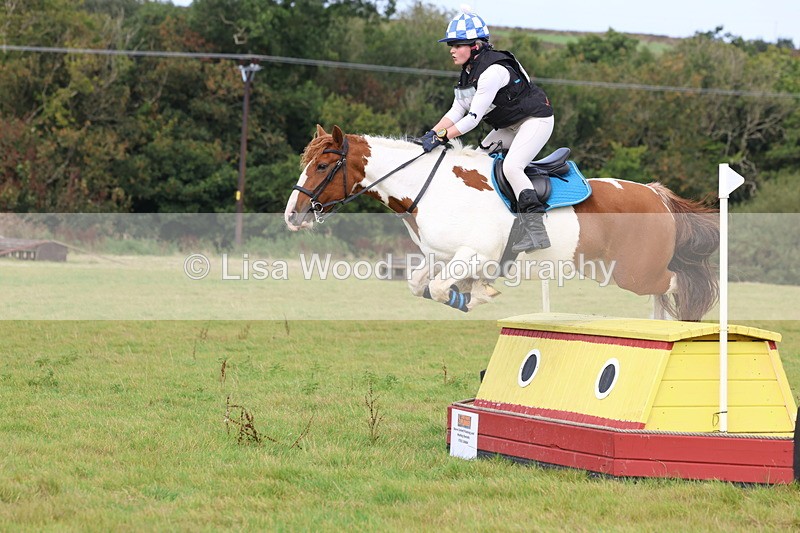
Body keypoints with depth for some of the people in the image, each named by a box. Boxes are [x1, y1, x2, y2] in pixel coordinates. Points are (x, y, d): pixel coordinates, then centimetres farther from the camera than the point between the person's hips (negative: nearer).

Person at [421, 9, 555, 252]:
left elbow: (474, 117, -29)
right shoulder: (468, 72, 2)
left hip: (536, 120, -10)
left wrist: (442, 137, -27)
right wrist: (432, 133, -9)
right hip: (510, 126, 11)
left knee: (511, 167, -27)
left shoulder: (492, 72, -28)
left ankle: (536, 231, -31)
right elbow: (457, 111, 4)